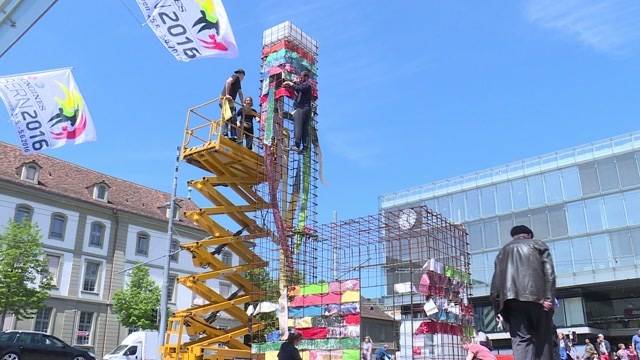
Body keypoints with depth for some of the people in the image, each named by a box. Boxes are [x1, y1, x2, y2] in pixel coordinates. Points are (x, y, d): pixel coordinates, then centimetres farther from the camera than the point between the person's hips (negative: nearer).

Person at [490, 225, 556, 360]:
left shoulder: (503, 251, 25)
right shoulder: (538, 244, 19)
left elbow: (496, 281, 15)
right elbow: (549, 272, 1)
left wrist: (498, 308, 12)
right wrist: (548, 297, -6)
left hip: (512, 299, 2)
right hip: (536, 296, -2)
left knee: (520, 339, -4)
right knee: (543, 338, 4)